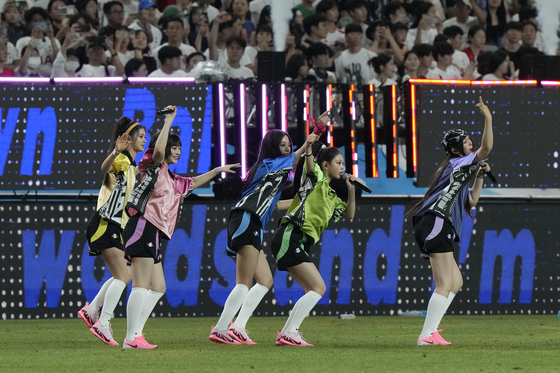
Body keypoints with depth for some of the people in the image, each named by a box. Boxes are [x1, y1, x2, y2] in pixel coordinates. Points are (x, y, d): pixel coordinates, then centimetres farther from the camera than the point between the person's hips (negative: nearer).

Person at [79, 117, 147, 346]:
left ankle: (91, 310, 17)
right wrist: (115, 152, -53)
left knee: (123, 276, 12)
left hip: (114, 228, 10)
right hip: (105, 225, -10)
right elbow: (105, 167, -34)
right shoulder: (121, 160, -10)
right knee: (122, 276, -14)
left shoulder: (131, 166, 19)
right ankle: (103, 324, -16)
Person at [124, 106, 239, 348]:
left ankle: (135, 335, 8)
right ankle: (131, 338, -19)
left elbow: (193, 183, 43)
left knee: (158, 288, 9)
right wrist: (168, 122, -13)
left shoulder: (172, 180, 25)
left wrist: (217, 170, 40)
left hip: (153, 236, 10)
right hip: (143, 227, -10)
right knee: (141, 286, -14)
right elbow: (158, 150, -20)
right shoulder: (155, 169, 1)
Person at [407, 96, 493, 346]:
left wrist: (480, 176, 26)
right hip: (437, 224, -10)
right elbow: (486, 148, -13)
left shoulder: (459, 172, 29)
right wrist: (488, 119, -12)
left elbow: (471, 202, 34)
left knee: (456, 282, 15)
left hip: (432, 230, 10)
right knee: (445, 284, -14)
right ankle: (427, 335, -21)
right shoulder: (457, 163, 1)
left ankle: (430, 331, 7)